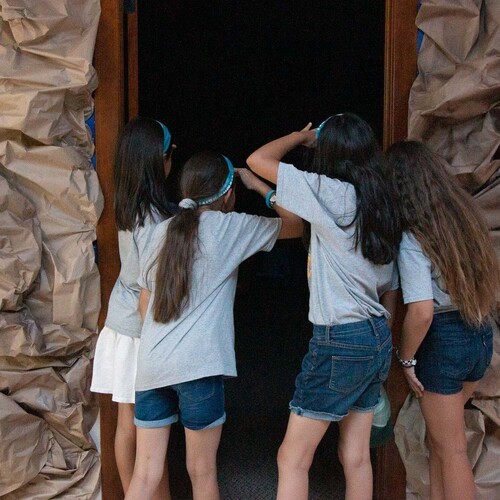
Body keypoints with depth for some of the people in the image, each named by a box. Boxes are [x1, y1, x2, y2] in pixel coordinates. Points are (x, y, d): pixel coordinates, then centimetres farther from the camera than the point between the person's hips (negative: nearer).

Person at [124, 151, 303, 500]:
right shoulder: (231, 227, -1)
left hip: (150, 365, 5)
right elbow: (296, 225, 10)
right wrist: (257, 184, 18)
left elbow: (145, 303, 17)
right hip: (197, 366, -5)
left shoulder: (163, 231, 12)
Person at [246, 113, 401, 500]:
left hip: (339, 341, -8)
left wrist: (302, 136, 8)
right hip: (378, 338, 8)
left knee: (292, 459, 1)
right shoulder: (382, 205, 9)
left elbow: (258, 160, -8)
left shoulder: (333, 194, -13)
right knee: (356, 457, 15)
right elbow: (389, 290, 14)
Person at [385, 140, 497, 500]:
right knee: (440, 434, 21)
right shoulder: (466, 217, 2)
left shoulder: (413, 239, -18)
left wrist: (406, 359, -11)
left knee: (451, 450, 8)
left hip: (443, 341, -7)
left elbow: (421, 312, -23)